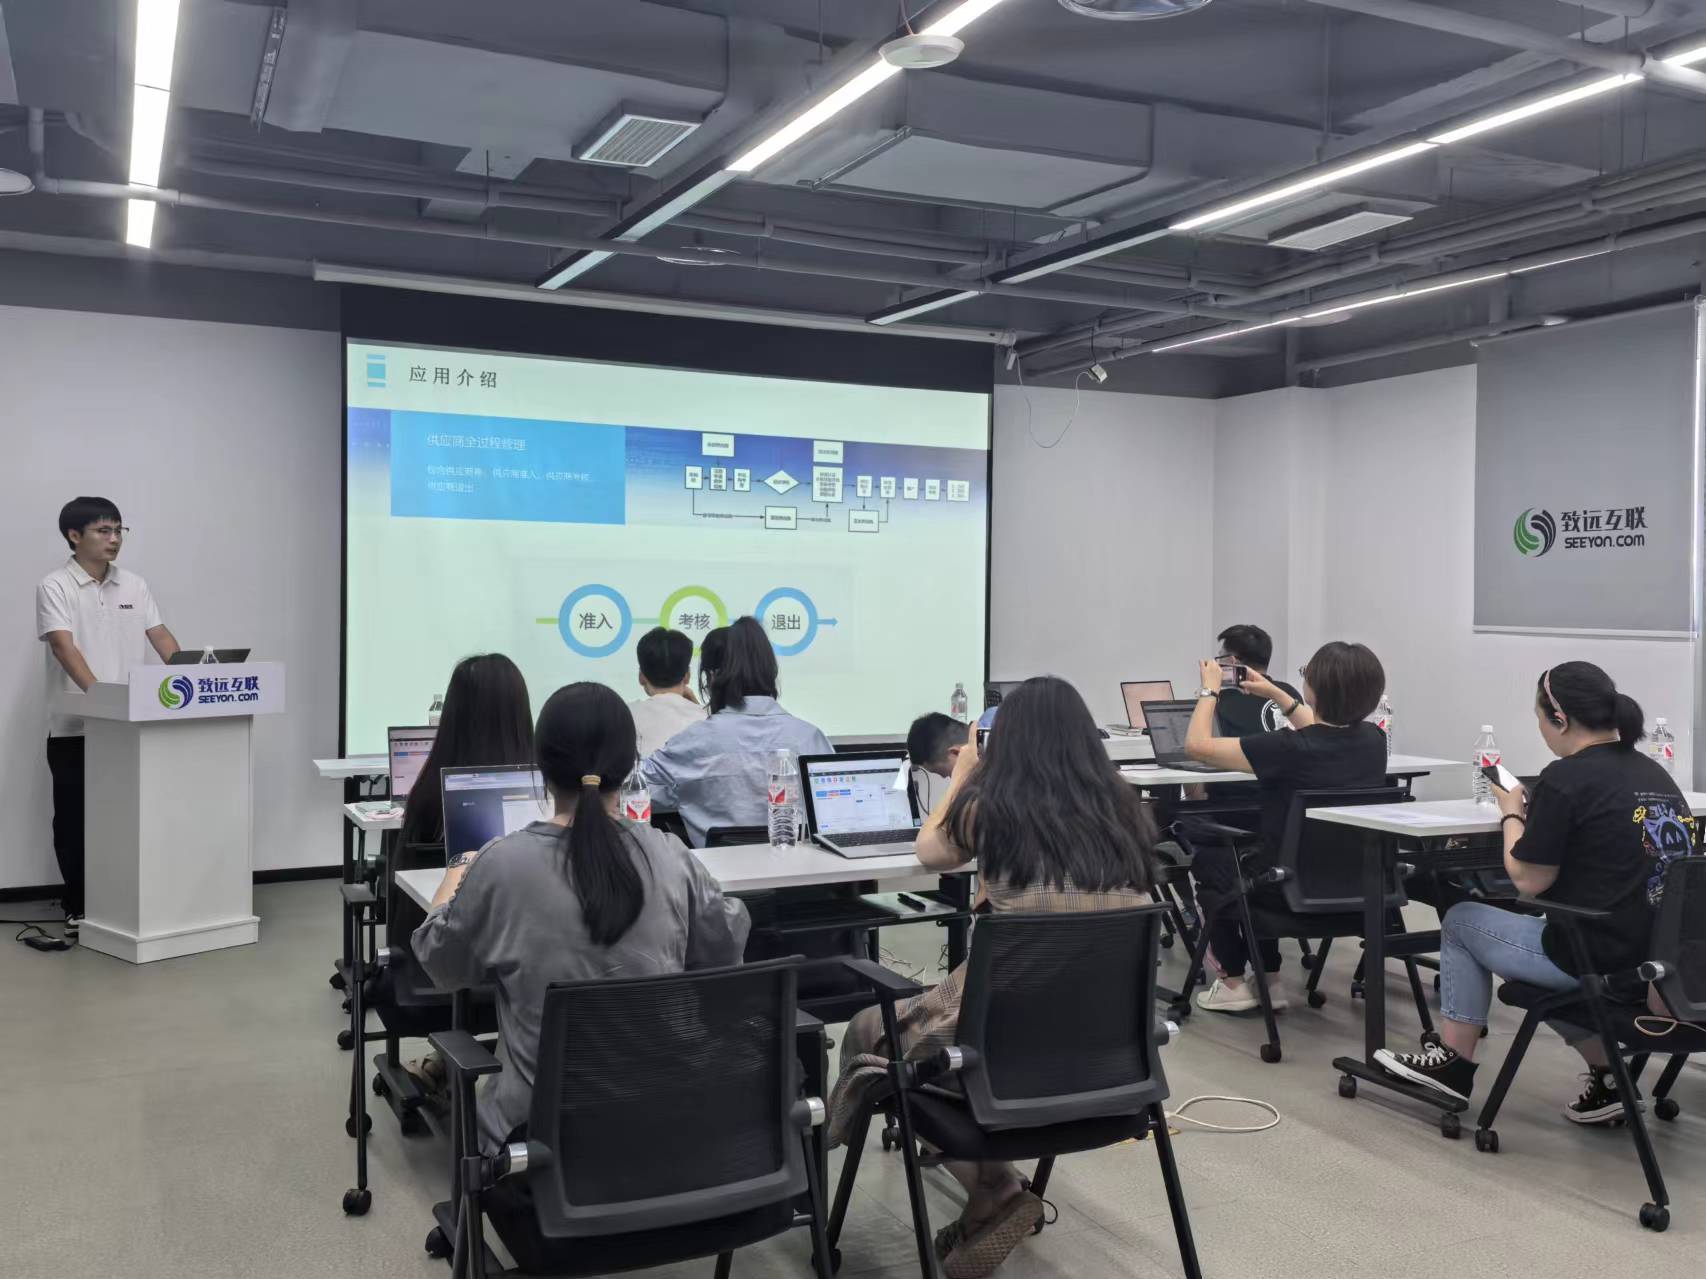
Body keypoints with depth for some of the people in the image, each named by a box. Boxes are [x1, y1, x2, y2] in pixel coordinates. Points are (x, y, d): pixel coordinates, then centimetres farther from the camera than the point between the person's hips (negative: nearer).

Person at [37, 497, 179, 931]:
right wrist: (99, 693, -34)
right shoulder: (55, 587, -8)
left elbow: (161, 638, 6)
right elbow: (64, 647, -20)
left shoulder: (135, 585, 8)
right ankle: (79, 908, 15)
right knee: (76, 819, 5)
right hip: (74, 726, -4)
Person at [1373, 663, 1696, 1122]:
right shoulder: (1655, 773, 9)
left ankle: (1453, 1063, 24)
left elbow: (1528, 879, -11)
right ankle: (1606, 1075, 22)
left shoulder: (1566, 778, -16)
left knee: (1462, 921, 14)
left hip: (1600, 955, -8)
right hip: (1662, 957, 8)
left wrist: (1512, 814, 5)